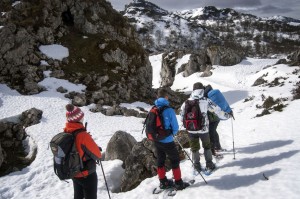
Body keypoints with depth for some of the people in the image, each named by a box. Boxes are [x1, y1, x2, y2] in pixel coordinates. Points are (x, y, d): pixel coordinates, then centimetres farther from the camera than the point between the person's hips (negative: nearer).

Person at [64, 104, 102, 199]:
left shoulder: (65, 133, -10)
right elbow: (97, 155, -18)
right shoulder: (83, 136, -29)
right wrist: (97, 149, 3)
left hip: (74, 174, 6)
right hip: (87, 175, -6)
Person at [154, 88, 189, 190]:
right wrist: (172, 133, 7)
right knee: (175, 160, 10)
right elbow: (175, 127, -13)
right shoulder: (169, 110, -19)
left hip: (156, 141, 6)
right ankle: (178, 183, 17)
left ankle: (163, 182, 31)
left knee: (160, 160, 19)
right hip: (167, 141, -6)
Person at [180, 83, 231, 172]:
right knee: (207, 146, 20)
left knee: (194, 148, 17)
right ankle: (209, 165, 25)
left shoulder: (187, 101, -6)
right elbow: (217, 109, -6)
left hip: (191, 129, 1)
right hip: (203, 129, -1)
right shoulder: (206, 101, -13)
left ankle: (197, 166, 24)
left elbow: (182, 112, 5)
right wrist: (226, 115, 11)